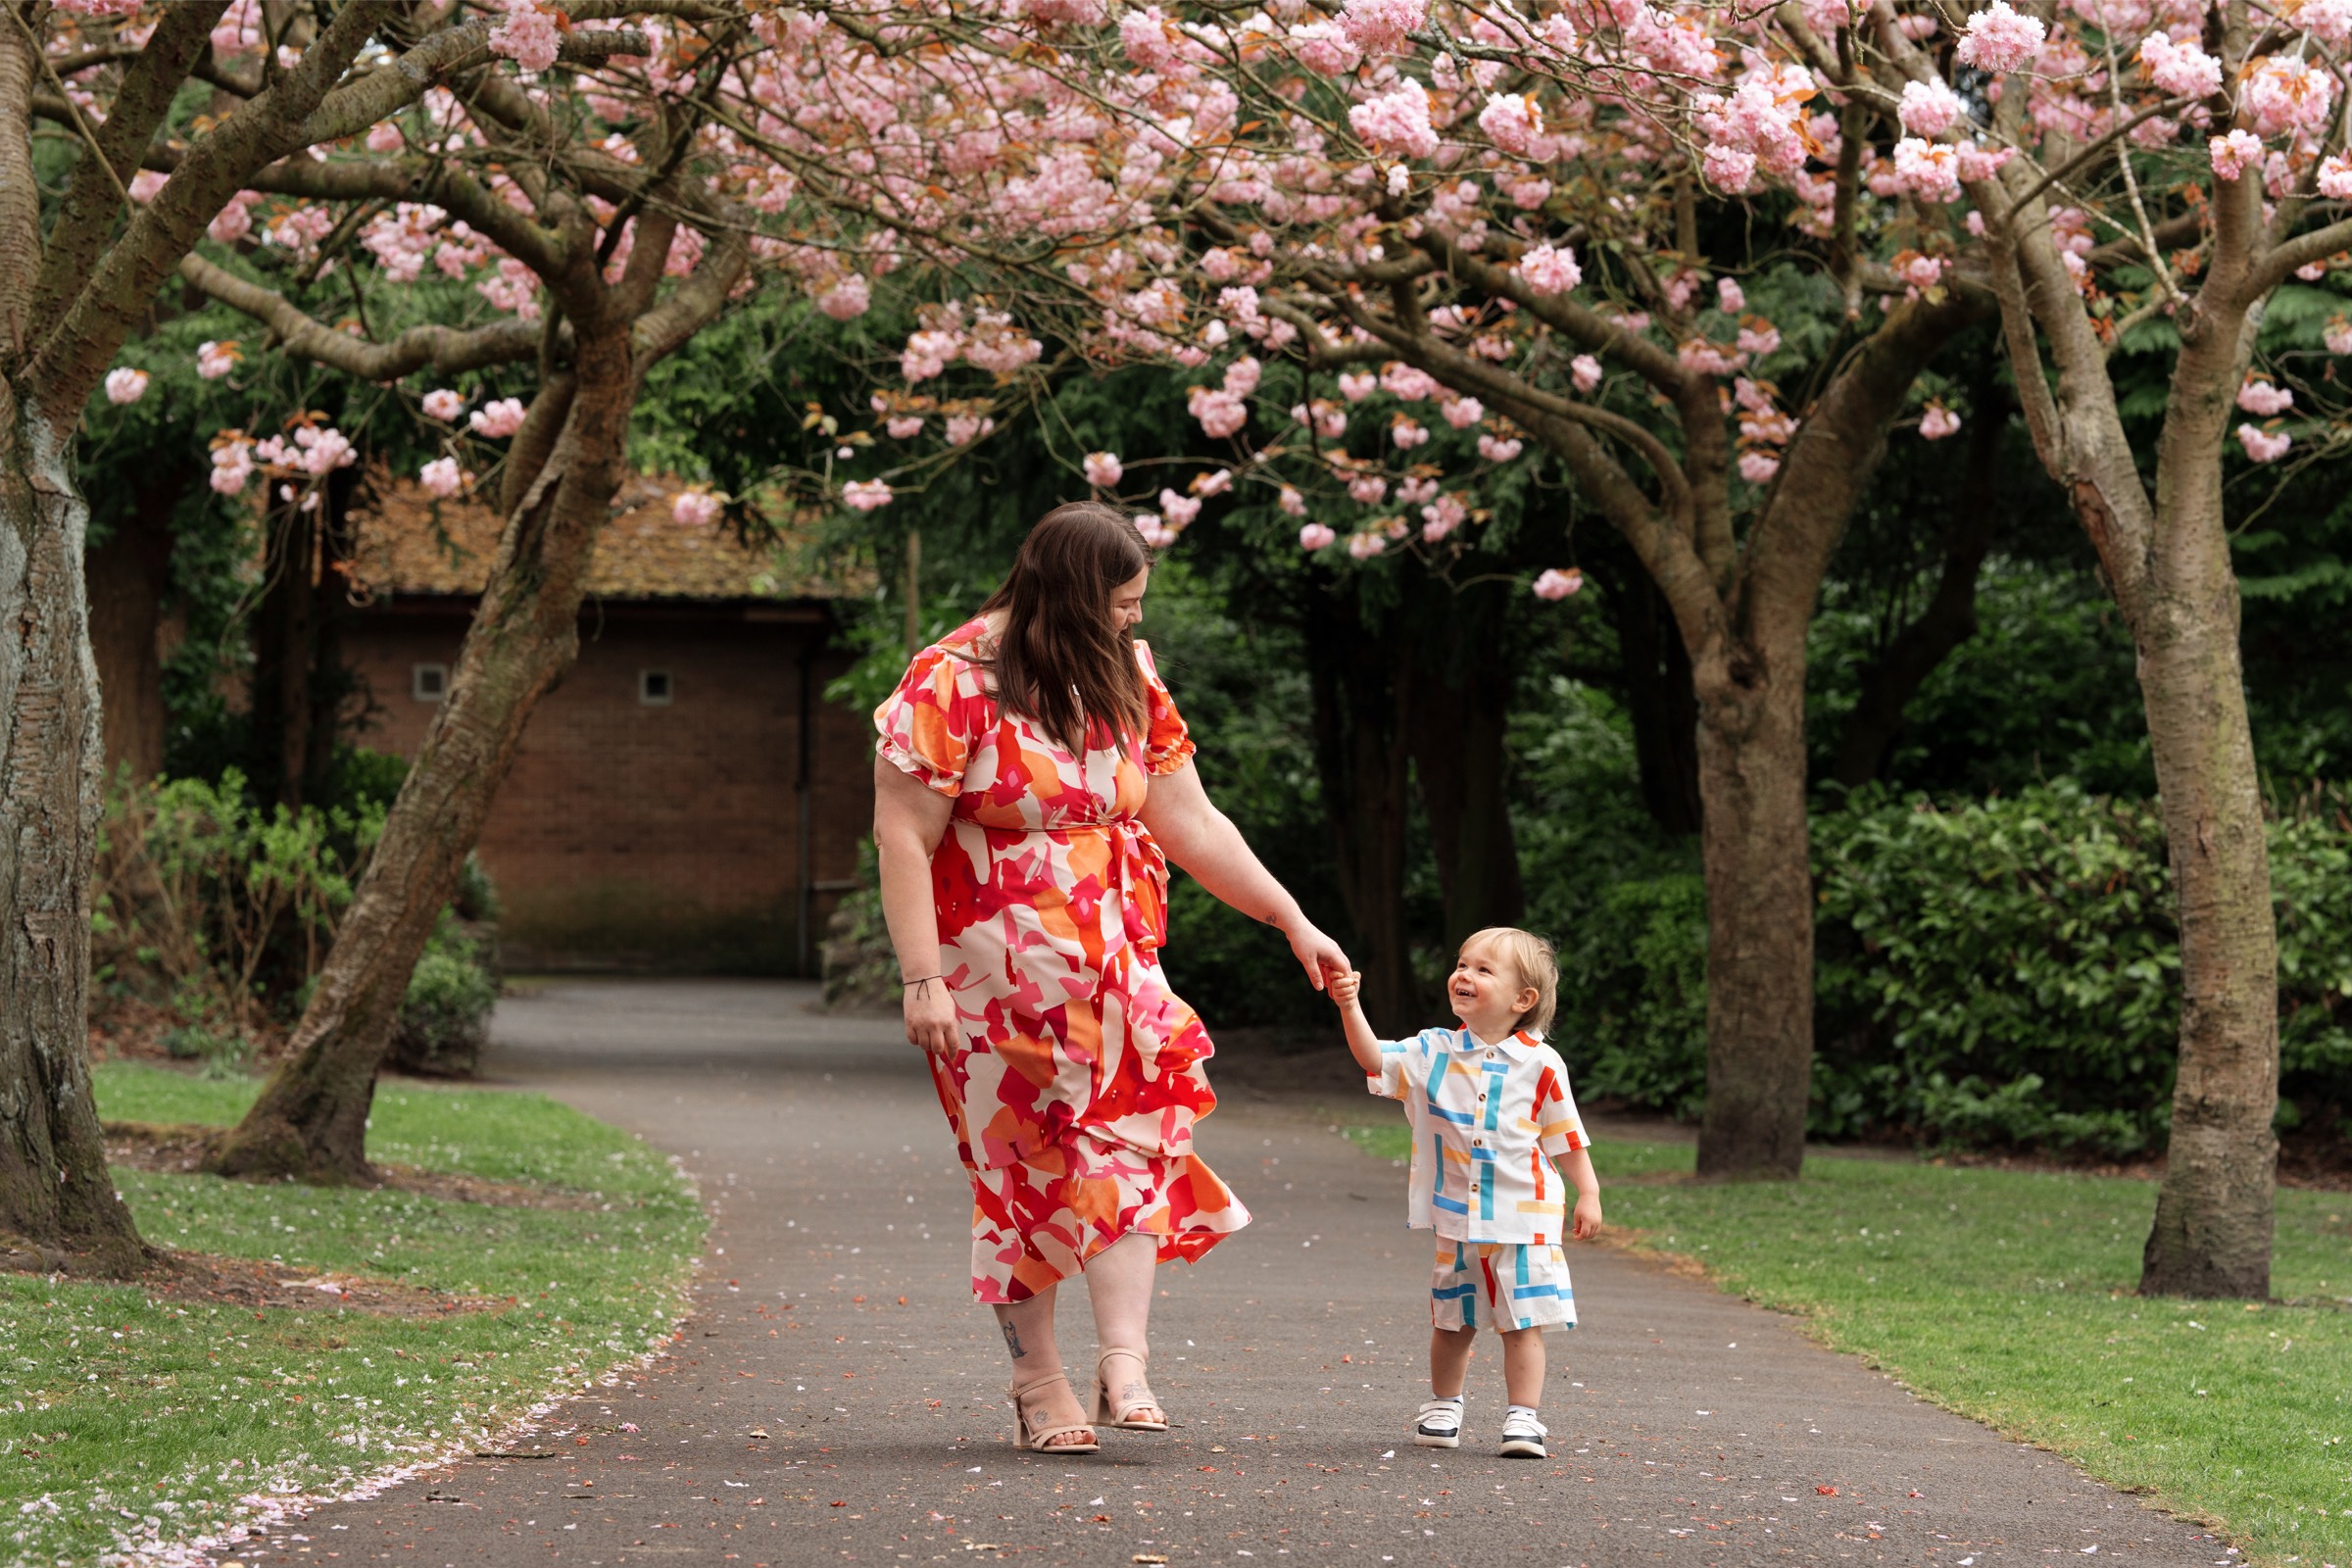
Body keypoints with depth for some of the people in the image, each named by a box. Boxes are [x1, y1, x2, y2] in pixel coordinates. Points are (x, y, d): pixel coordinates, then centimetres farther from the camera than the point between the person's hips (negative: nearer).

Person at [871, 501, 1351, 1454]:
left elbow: (1191, 823, 10)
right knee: (1021, 1163, 1)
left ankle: (1124, 1364, -15)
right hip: (997, 973, -5)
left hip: (1111, 964, 5)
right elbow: (902, 837, -16)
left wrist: (1292, 920, 7)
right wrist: (921, 977, -21)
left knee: (1129, 1141, -10)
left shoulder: (1124, 680, 6)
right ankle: (1039, 1383, 9)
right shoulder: (953, 683, -14)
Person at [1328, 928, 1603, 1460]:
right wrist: (1349, 1006, -24)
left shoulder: (1540, 1065, -3)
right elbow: (1373, 1058, -11)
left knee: (1523, 1321, -2)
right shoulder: (1433, 1053, 2)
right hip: (1455, 1217, 3)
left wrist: (1589, 1194, 0)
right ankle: (1443, 1407, 29)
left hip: (1523, 1218, -2)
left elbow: (1566, 1136, 4)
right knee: (1451, 1321, 13)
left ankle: (1524, 1416, 2)